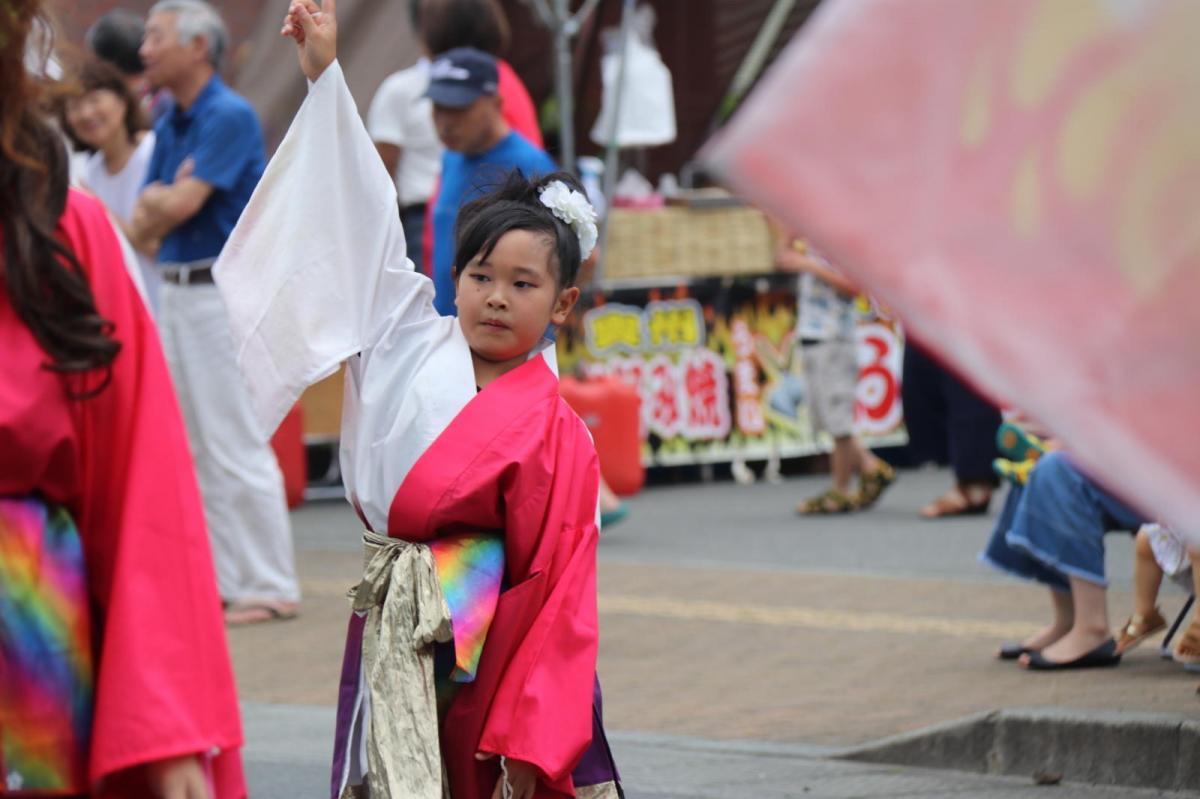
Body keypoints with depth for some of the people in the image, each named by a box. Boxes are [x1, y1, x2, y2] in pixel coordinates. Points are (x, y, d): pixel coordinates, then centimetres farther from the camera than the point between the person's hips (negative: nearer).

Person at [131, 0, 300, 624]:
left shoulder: (230, 117, -13)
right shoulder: (168, 127, 14)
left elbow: (180, 204, -20)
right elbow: (144, 226, 10)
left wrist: (160, 201, 0)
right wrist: (167, 199, -10)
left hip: (224, 290, -9)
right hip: (176, 291, 9)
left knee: (236, 444, -9)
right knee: (190, 446, 11)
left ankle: (270, 588, -6)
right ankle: (219, 580, 16)